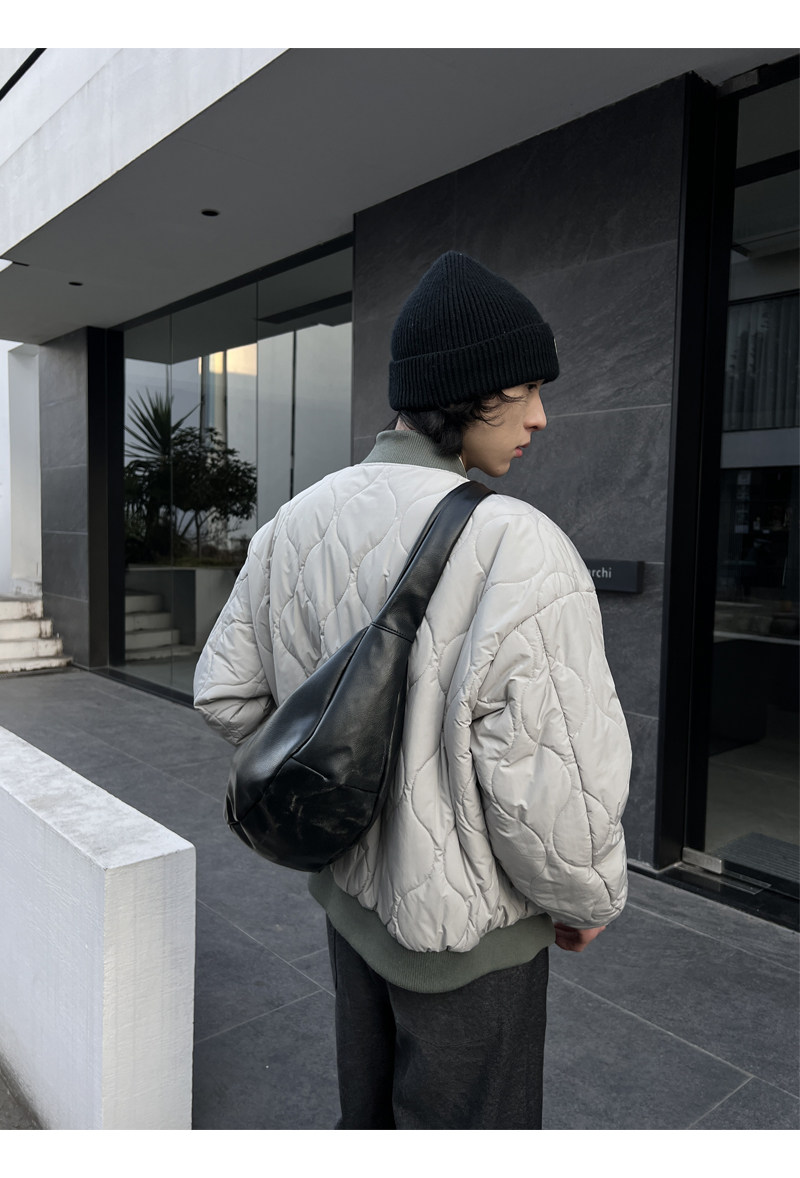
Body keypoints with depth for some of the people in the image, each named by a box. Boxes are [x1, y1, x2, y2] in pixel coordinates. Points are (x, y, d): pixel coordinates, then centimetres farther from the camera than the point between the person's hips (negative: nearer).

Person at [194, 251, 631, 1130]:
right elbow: (550, 787, -28)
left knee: (370, 1109, 29)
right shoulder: (516, 546, -29)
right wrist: (588, 900, -7)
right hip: (466, 924, -6)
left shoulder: (299, 521, -7)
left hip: (350, 883, 6)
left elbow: (226, 692, 1)